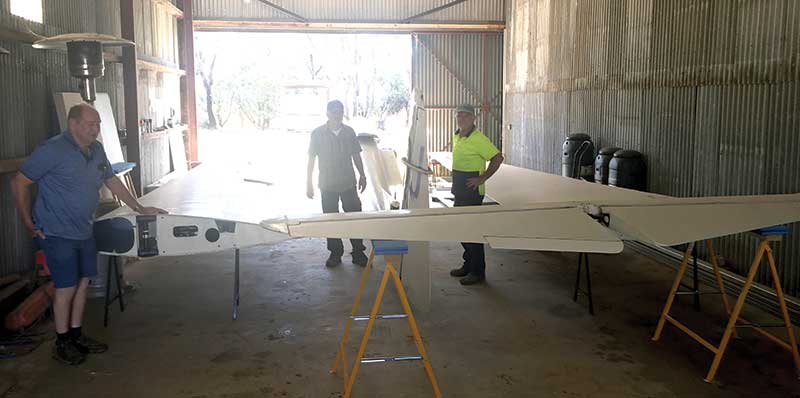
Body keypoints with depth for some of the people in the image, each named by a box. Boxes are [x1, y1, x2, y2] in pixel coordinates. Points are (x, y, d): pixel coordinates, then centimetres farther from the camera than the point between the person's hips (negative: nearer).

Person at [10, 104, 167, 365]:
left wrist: (140, 209, 17)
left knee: (82, 283, 13)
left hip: (84, 232, 7)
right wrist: (28, 223, -11)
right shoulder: (52, 150, -17)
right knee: (66, 288, -1)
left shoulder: (96, 150, 5)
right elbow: (19, 183, -12)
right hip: (58, 234, -7)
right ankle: (62, 344, 16)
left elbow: (112, 181, 17)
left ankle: (76, 336, 27)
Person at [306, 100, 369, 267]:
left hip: (349, 184, 1)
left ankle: (358, 253, 12)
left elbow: (356, 155, 10)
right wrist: (309, 183, -2)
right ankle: (335, 254, 20)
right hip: (328, 185, -1)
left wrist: (362, 175, 8)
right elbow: (311, 158, -1)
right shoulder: (318, 133, -4)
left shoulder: (349, 132, 2)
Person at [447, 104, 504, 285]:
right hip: (460, 191, 9)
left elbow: (498, 158, -20)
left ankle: (478, 272, 5)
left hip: (472, 192, -9)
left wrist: (482, 178, -20)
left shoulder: (478, 139, -16)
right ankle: (468, 265, 28)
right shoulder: (456, 137, 12)